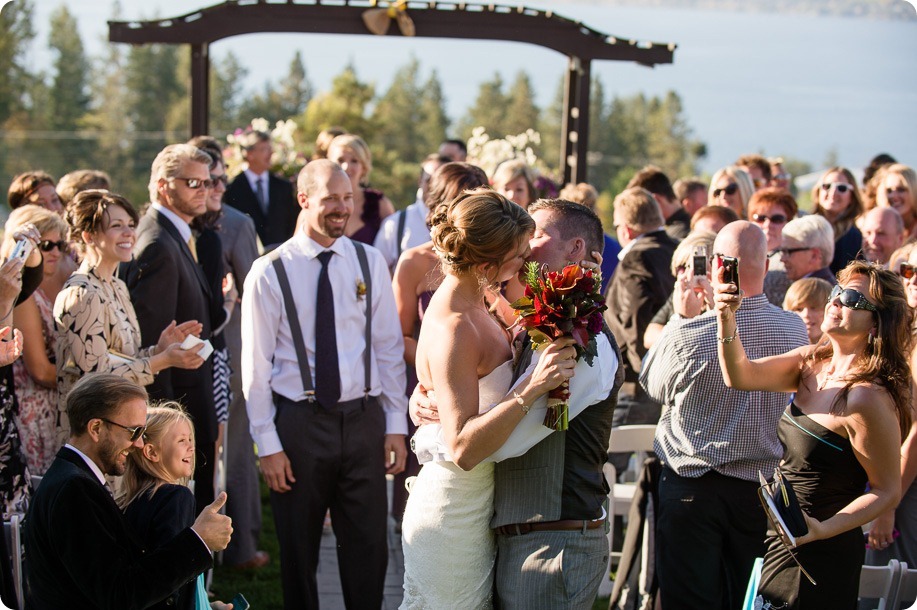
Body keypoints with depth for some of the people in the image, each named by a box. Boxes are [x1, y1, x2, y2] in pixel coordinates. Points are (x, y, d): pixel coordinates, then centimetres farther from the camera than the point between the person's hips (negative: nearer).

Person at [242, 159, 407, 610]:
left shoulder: (370, 263, 5)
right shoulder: (269, 273, -5)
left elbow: (389, 349, 7)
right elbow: (256, 366, -5)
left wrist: (395, 424, 3)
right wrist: (268, 445, -8)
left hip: (364, 420, 2)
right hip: (299, 422, -2)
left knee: (369, 548, 7)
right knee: (298, 552, 9)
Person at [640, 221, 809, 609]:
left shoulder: (689, 334, -21)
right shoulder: (795, 330, -9)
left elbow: (652, 385, -1)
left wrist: (680, 316, 5)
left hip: (692, 487, -3)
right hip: (761, 488, 4)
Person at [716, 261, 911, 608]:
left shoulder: (867, 397, -22)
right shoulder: (812, 363, 2)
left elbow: (887, 491, -17)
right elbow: (741, 376, -7)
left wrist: (823, 530, -28)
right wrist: (726, 318, -22)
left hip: (819, 556, -8)